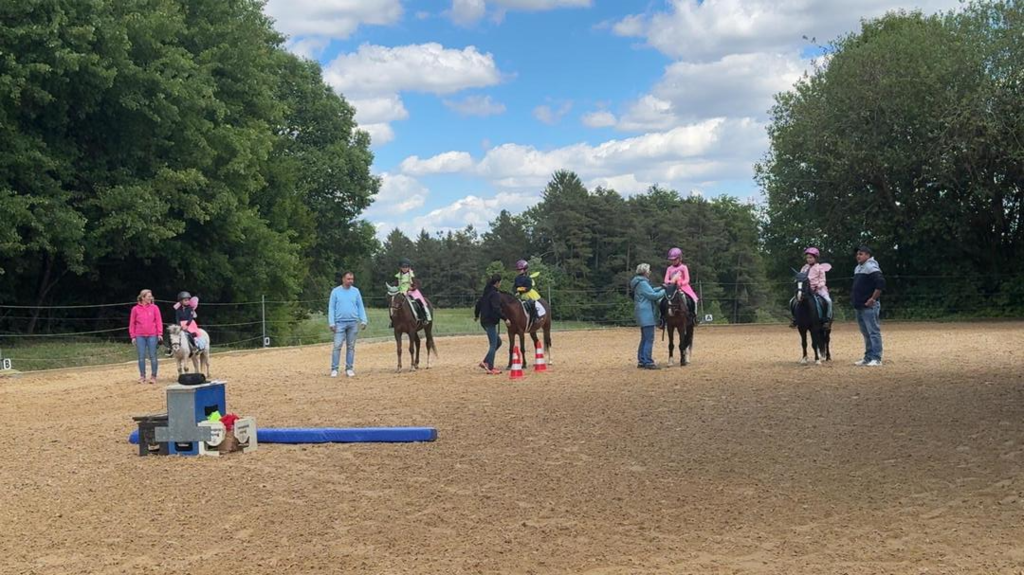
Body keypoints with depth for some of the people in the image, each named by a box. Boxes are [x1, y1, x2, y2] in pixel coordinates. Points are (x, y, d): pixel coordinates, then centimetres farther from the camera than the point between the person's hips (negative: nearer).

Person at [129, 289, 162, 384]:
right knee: (141, 357, 4)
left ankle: (153, 376, 9)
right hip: (140, 336, 1)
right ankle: (142, 376, 13)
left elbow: (159, 321, 1)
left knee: (153, 356, 2)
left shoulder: (154, 308, 2)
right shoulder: (135, 309, 2)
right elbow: (132, 323, 5)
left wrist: (160, 334, -7)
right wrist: (133, 336, 1)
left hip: (152, 336, -1)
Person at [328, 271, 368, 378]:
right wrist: (331, 323, -7)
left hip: (353, 323, 2)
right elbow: (331, 308, 0)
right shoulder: (335, 291, 0)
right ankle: (334, 369, -2)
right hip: (340, 323, -2)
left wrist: (363, 320, -1)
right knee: (337, 346, -6)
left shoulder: (356, 291, 5)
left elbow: (360, 307, 7)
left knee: (351, 346, 6)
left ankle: (349, 369, 12)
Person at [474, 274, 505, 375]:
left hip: (484, 321, 10)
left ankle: (485, 362, 14)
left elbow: (478, 303, 23)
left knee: (497, 342, 18)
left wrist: (476, 315, 37)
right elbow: (496, 309, -26)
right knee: (493, 345, -4)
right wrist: (505, 318, -25)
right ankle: (490, 368, -2)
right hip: (490, 322, -10)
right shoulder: (495, 294, -16)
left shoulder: (487, 292, 12)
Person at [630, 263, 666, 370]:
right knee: (649, 338, -10)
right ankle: (648, 362, -10)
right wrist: (664, 292, -1)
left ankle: (641, 361, 17)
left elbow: (650, 291, 25)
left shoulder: (640, 282, 17)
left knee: (645, 338, 14)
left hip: (644, 314, 11)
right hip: (646, 314, -11)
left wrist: (661, 288, 15)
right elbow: (653, 295, -15)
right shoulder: (643, 283, -15)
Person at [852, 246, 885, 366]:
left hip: (869, 306, -10)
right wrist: (854, 298, 19)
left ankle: (876, 358, -6)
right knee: (866, 333, 15)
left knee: (873, 332, -7)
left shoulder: (871, 267, -13)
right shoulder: (858, 268, 17)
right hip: (859, 306, 10)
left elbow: (880, 283, -23)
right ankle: (868, 358, 22)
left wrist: (873, 299, -21)